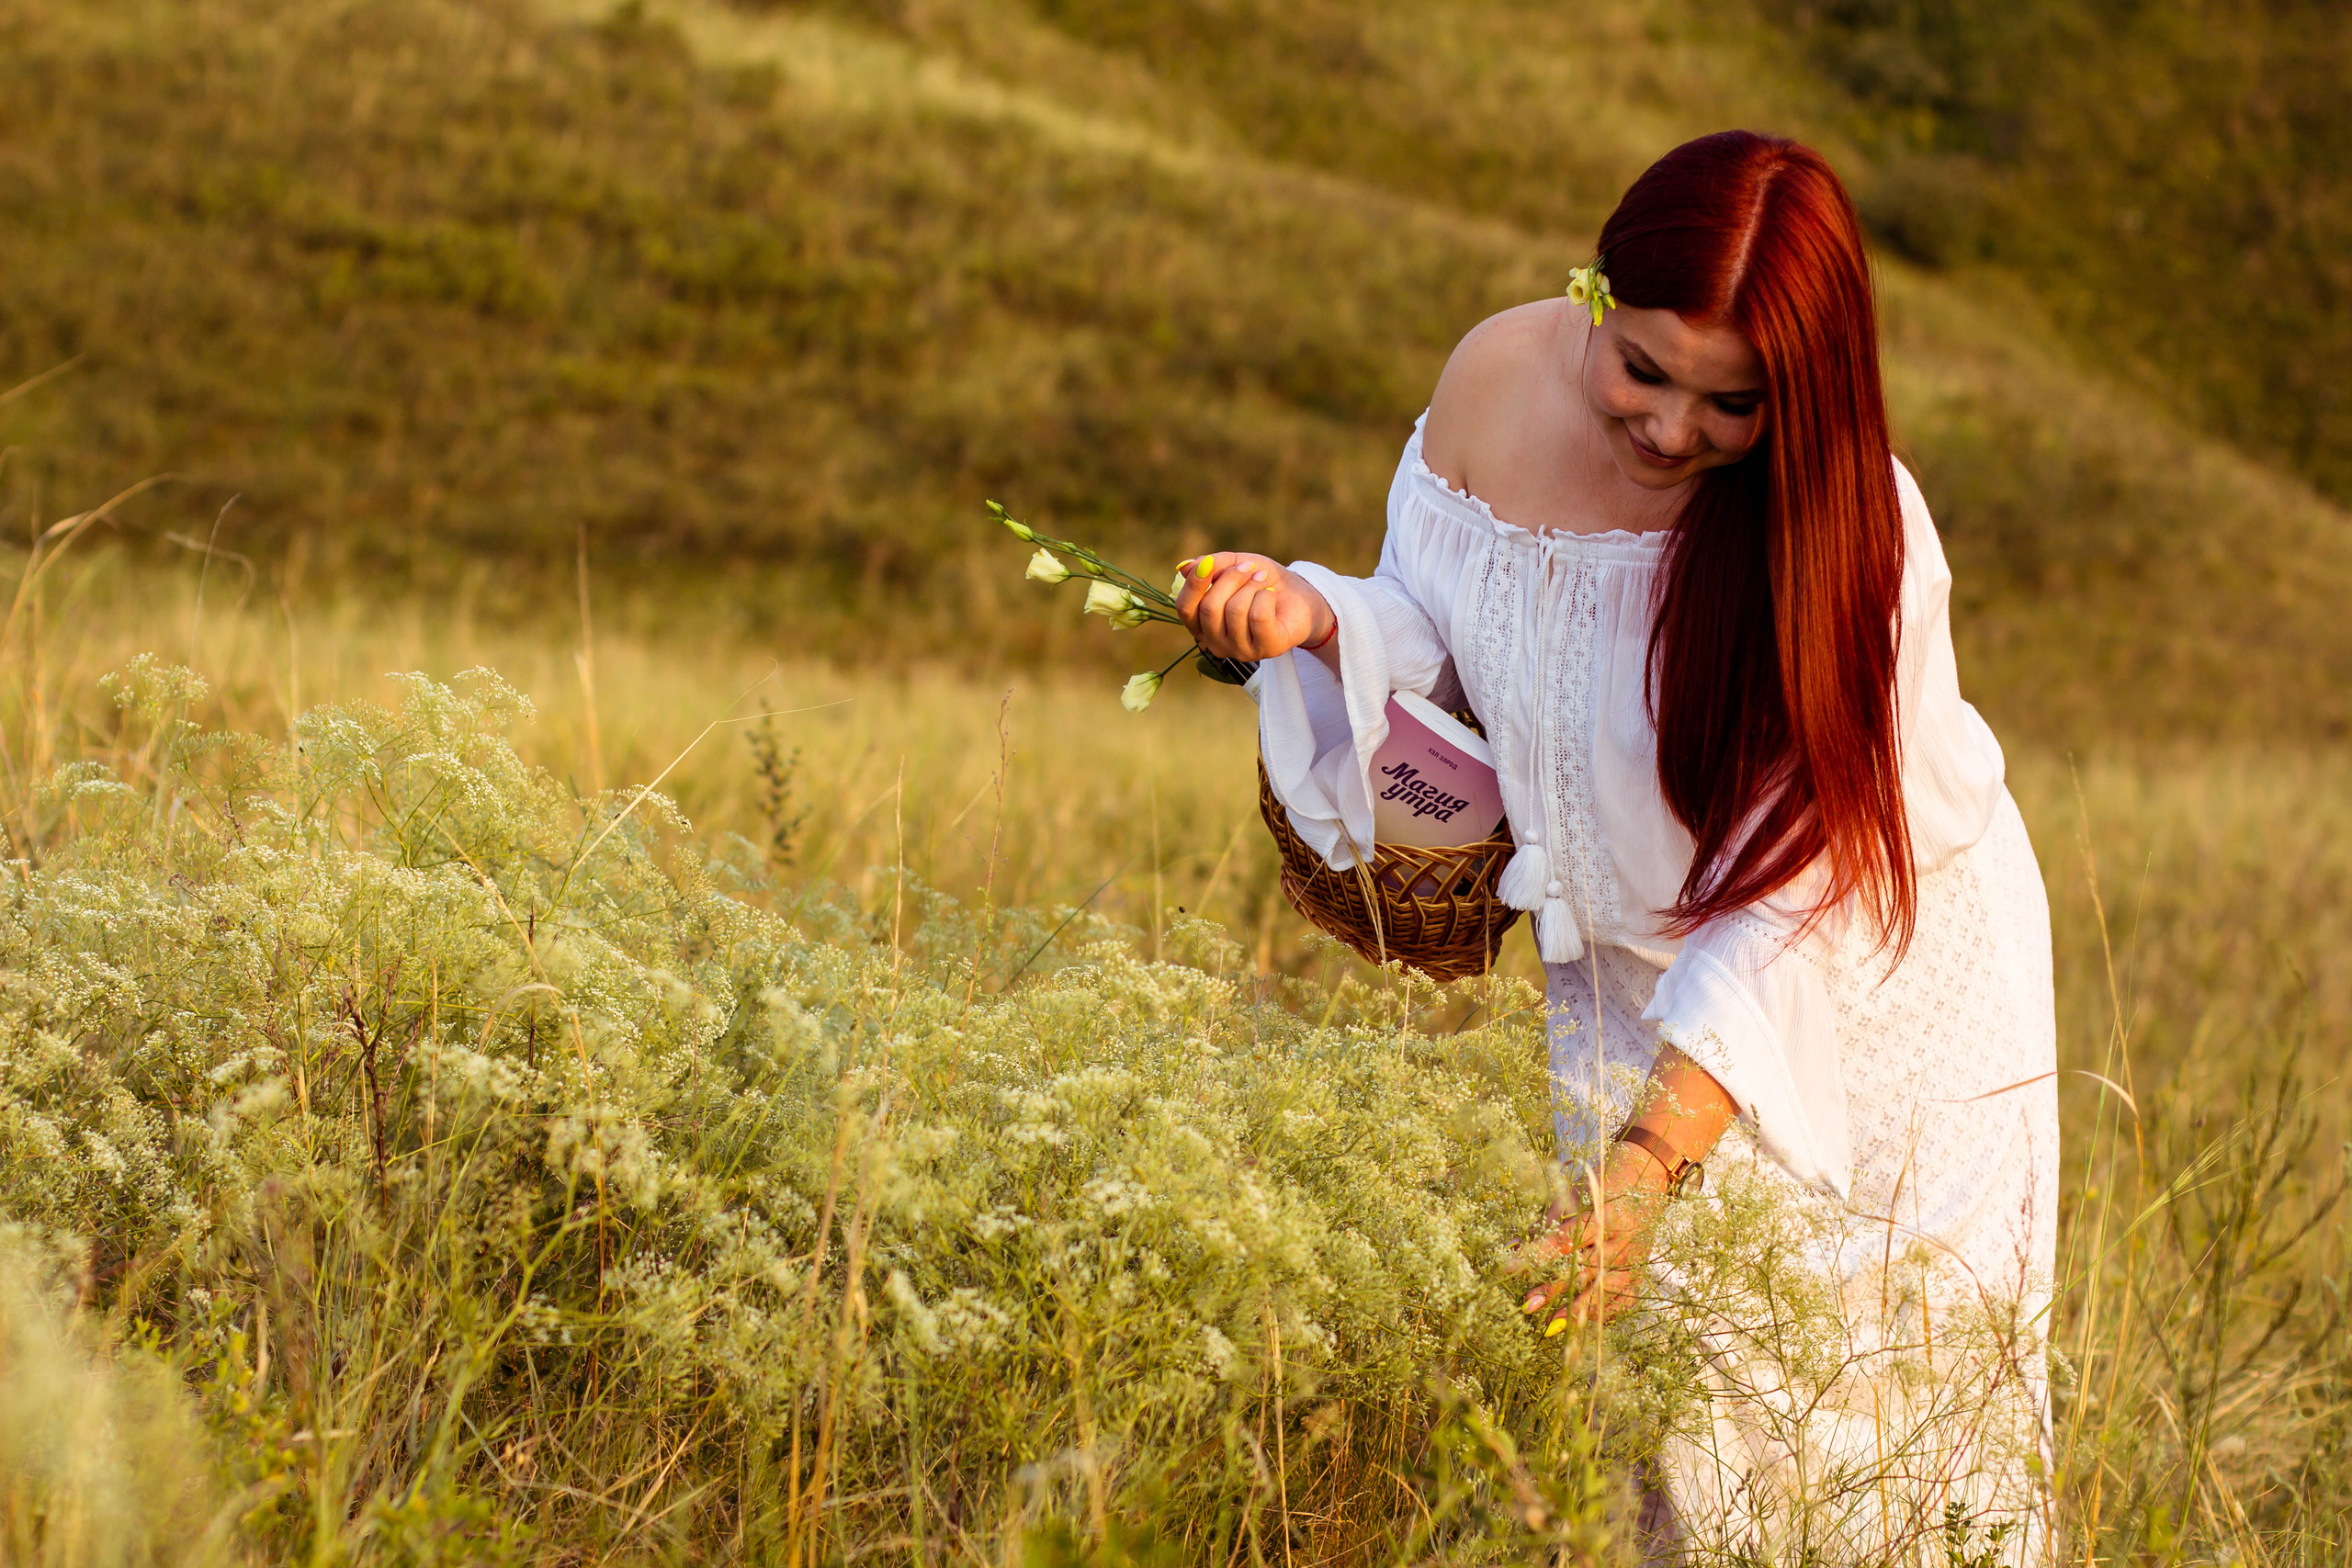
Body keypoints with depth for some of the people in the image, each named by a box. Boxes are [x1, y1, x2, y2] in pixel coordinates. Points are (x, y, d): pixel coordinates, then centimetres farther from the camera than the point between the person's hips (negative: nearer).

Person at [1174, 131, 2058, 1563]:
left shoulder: (1848, 528, -28)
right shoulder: (1498, 382, -15)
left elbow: (1795, 893, -30)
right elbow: (1435, 633, 3)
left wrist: (1647, 1160, -38)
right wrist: (1313, 617, -20)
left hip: (1873, 985, -3)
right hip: (1636, 971, 4)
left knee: (1874, 1433, 0)